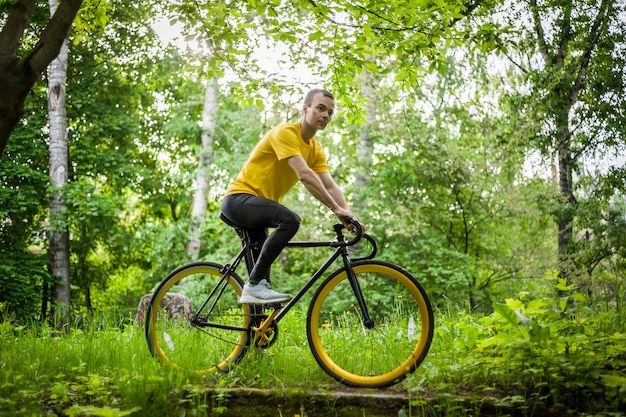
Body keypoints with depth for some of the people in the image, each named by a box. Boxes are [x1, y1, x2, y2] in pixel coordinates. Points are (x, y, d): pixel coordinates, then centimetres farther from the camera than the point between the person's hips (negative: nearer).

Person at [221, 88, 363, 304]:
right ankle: (254, 285, -28)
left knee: (262, 262, 14)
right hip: (239, 198, -10)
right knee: (290, 219, -32)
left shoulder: (316, 150, 10)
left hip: (258, 207, 10)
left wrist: (348, 214, -20)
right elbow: (305, 175, -29)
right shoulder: (286, 132, -17)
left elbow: (330, 186, -2)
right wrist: (336, 209, -32)